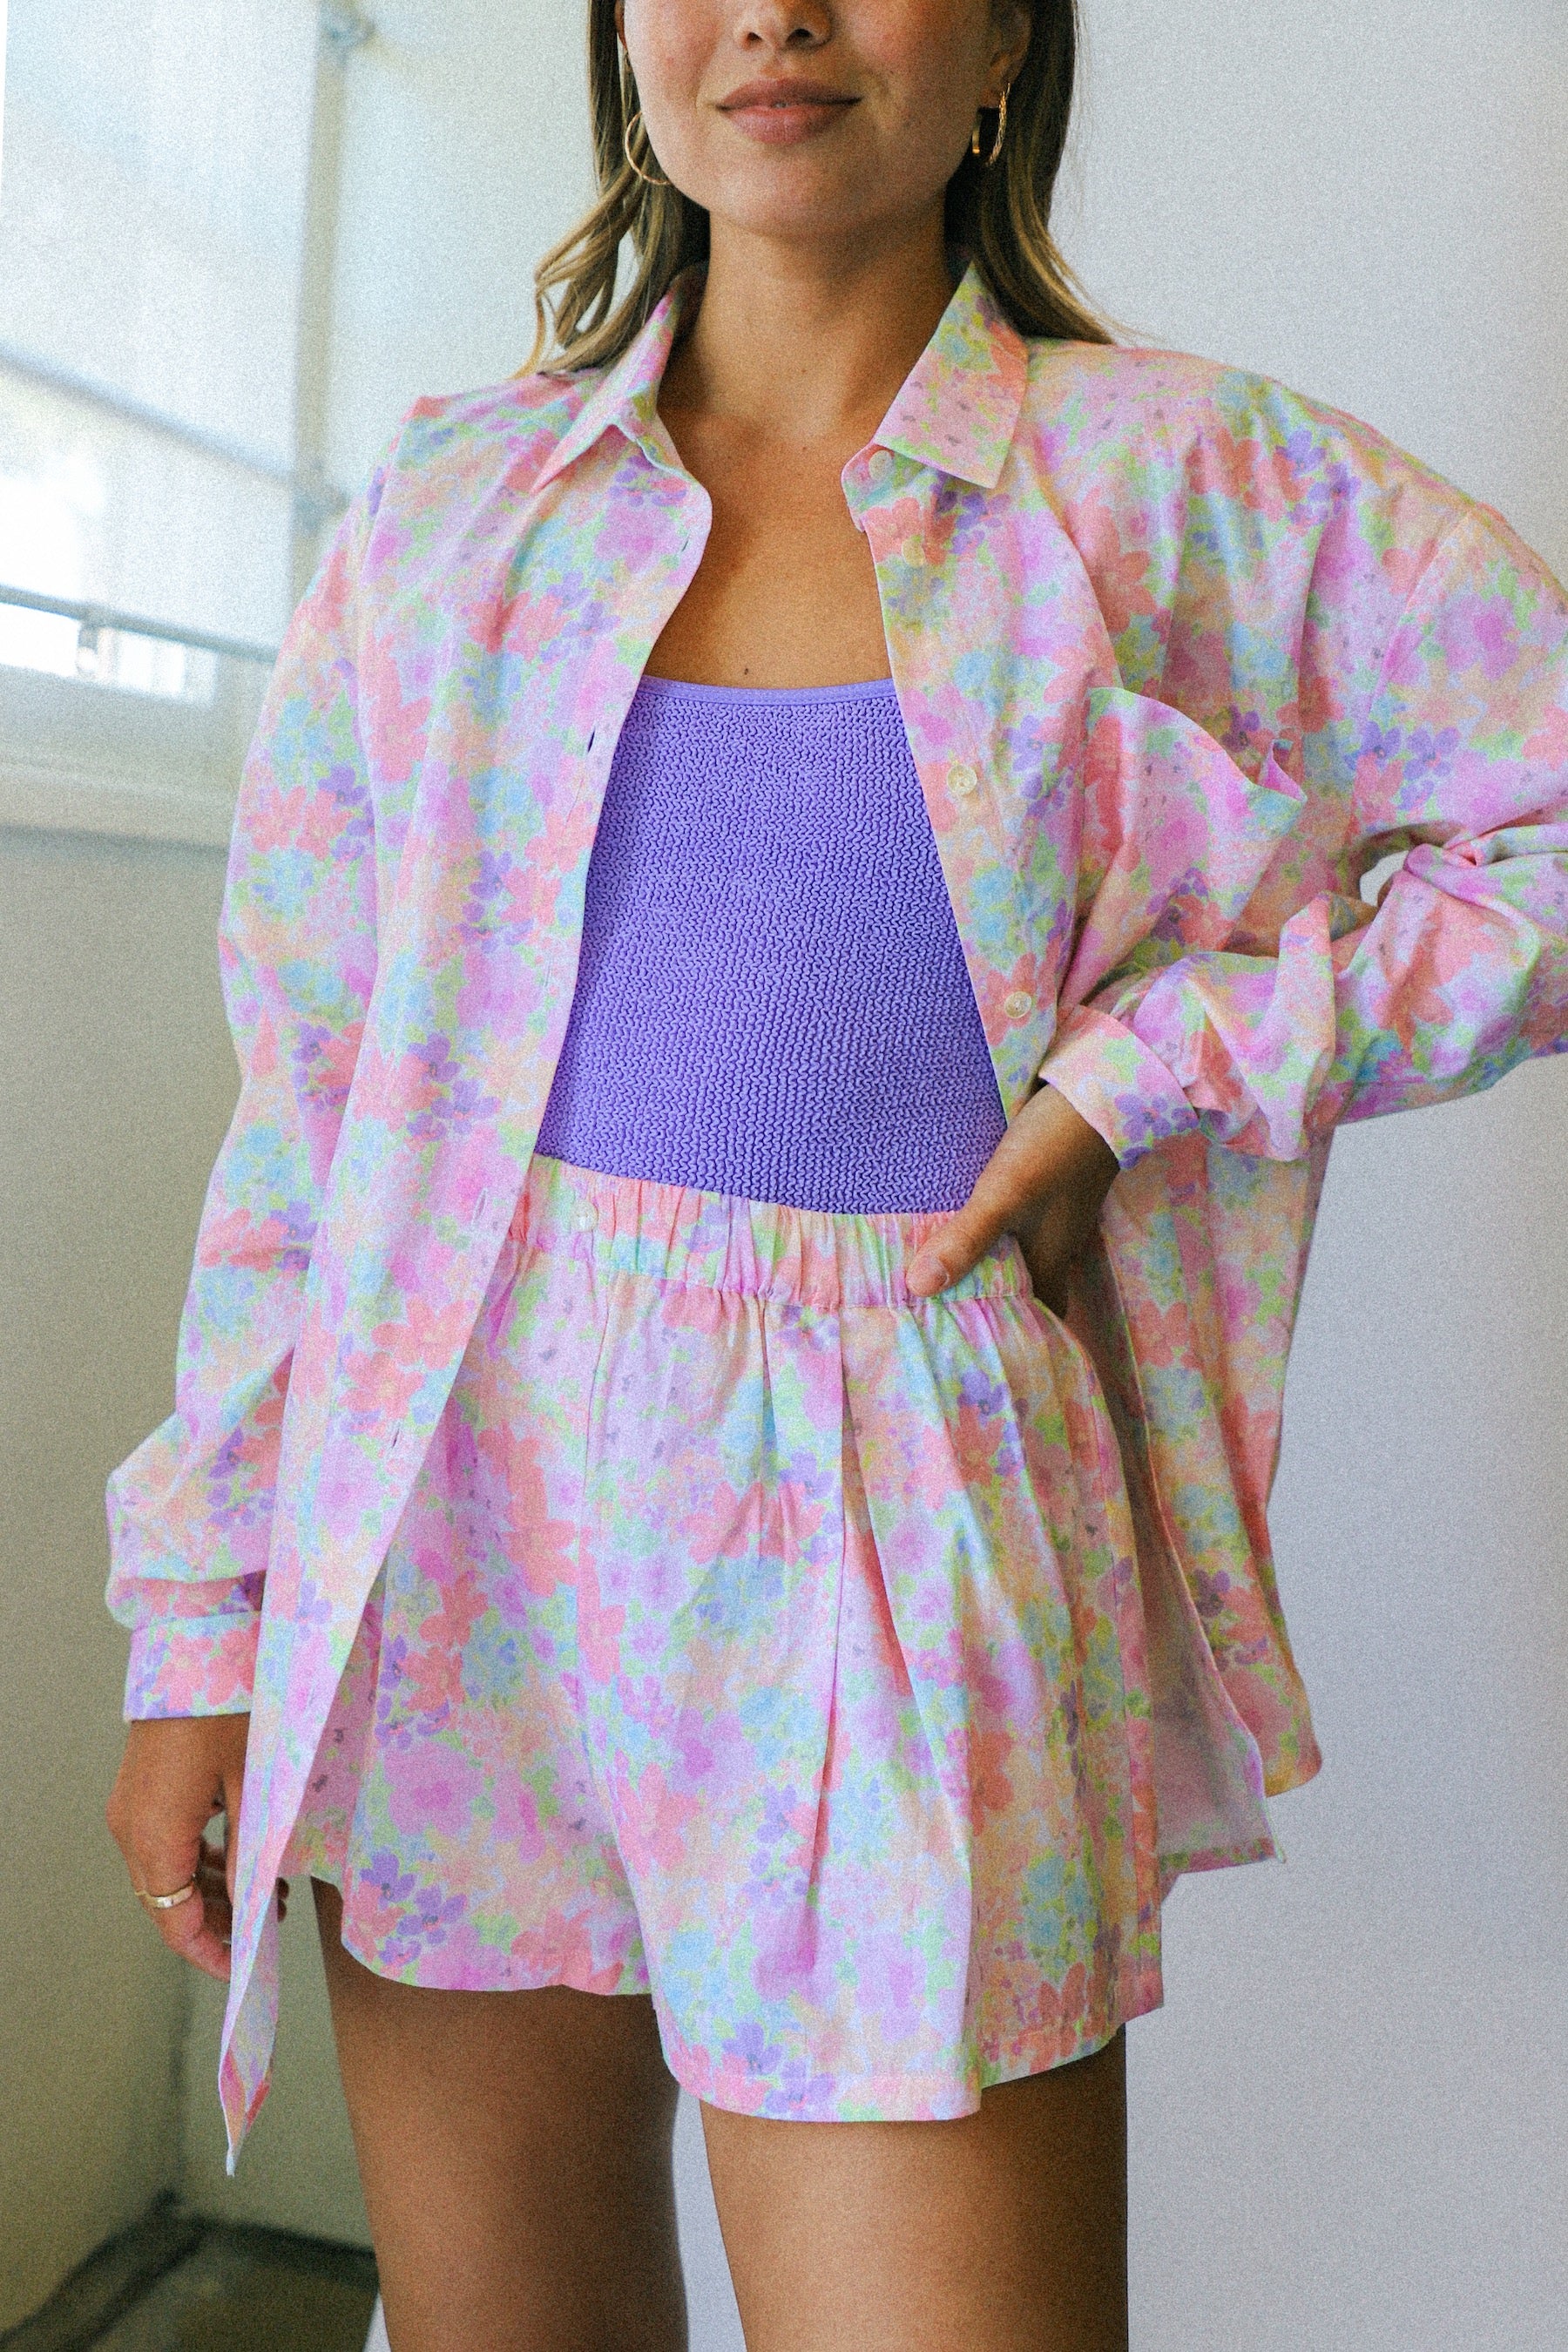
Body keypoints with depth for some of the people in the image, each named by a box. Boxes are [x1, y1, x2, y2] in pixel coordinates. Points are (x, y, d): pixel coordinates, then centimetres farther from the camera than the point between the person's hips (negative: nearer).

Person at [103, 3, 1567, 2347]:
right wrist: (201, 1621, 5)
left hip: (898, 1532, -2)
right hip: (462, 1516, 3)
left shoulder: (1196, 485, 1)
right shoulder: (452, 506, 8)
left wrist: (1151, 1068, -7)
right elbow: (299, 1098, 7)